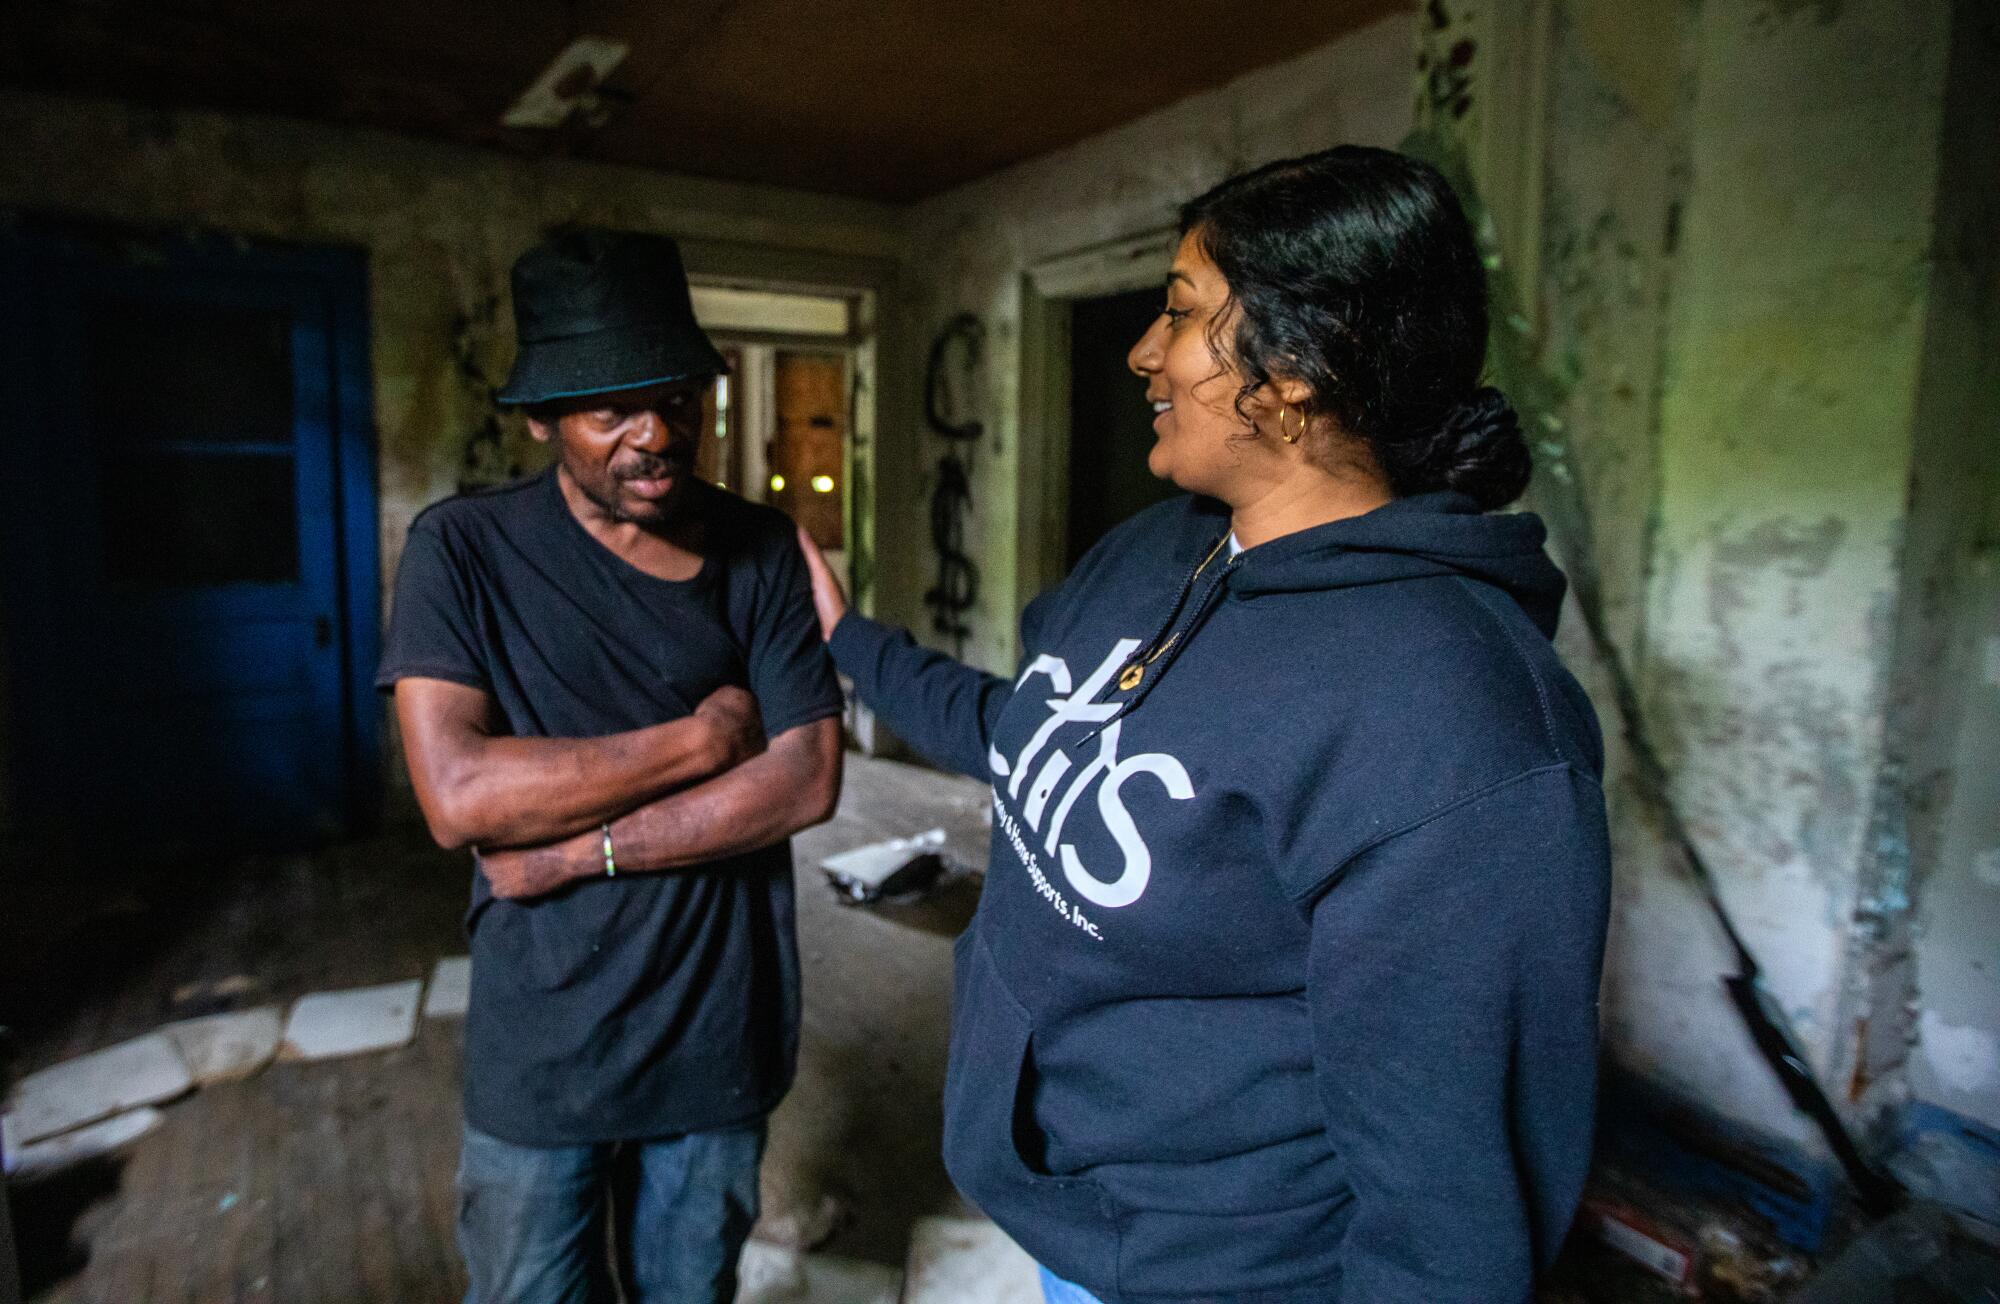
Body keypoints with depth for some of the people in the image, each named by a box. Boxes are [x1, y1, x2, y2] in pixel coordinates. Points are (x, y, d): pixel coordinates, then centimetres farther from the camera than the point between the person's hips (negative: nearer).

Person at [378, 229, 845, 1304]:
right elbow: (457, 796, -19)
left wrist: (581, 850, -17)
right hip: (540, 1047, -1)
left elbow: (808, 779, -11)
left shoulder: (758, 550, -3)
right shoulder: (464, 550, -8)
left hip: (721, 1036, 2)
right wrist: (702, 739, -18)